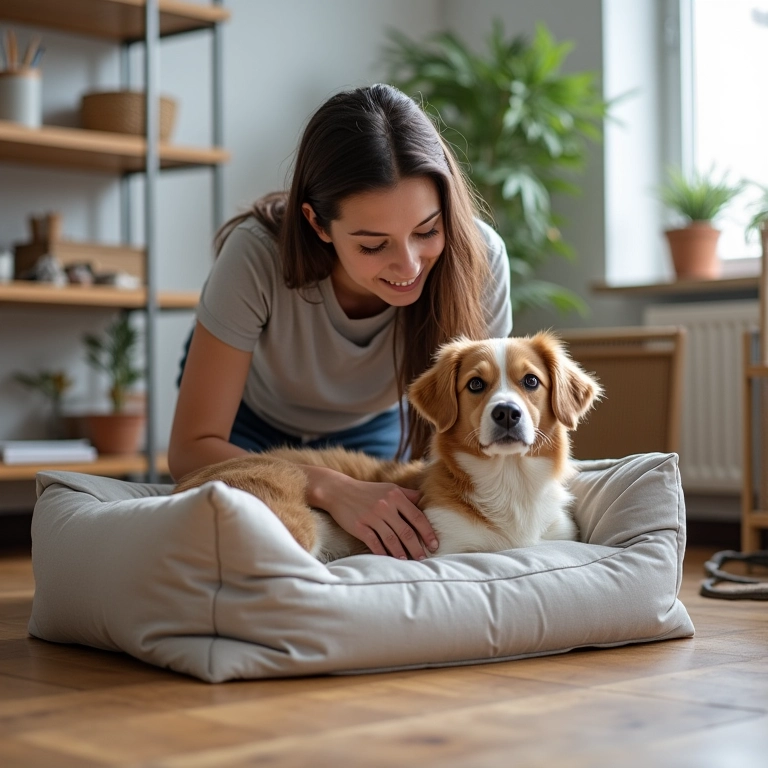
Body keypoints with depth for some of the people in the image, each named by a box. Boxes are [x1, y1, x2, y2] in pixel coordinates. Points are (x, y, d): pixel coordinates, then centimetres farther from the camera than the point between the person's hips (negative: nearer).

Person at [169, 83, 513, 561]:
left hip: (374, 425, 1)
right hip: (249, 421, 0)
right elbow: (192, 448, -33)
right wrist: (334, 490, -48)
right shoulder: (257, 258, -39)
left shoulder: (476, 259, -34)